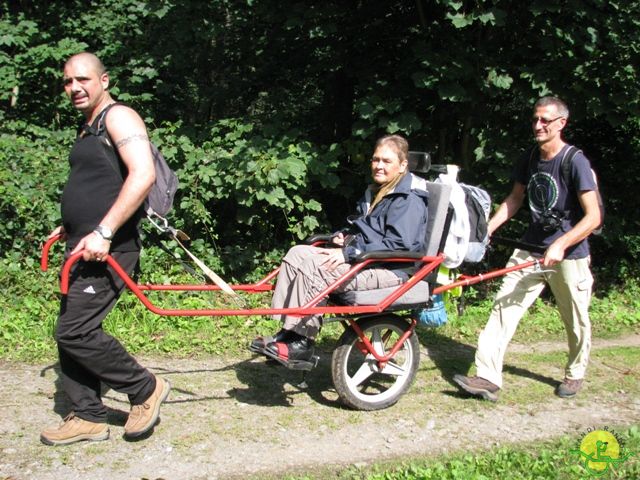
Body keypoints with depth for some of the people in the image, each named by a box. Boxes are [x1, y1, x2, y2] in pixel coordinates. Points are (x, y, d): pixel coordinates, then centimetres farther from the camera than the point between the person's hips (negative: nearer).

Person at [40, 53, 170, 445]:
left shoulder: (119, 117, -10)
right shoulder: (89, 128, 20)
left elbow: (143, 175, -25)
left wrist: (102, 232, -28)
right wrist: (70, 227, 23)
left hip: (108, 248, -10)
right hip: (84, 246, 10)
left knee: (74, 331, -12)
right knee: (71, 331, 10)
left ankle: (145, 389, 5)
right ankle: (89, 417, 22)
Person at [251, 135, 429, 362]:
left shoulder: (409, 199, -11)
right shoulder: (376, 192, 19)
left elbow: (398, 244, -22)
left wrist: (349, 253, -24)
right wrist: (344, 236, 7)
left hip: (389, 269, -10)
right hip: (362, 258, 10)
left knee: (314, 267, -28)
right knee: (298, 253, -7)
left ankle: (301, 343, -18)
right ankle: (288, 332, -9)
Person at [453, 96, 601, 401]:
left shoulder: (575, 162, -14)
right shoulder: (529, 160, 6)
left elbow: (593, 217, -18)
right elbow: (515, 199, 18)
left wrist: (560, 245, -28)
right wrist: (488, 228, 6)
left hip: (569, 255, -5)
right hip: (530, 249, 5)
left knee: (575, 321, 11)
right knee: (503, 309, -5)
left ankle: (575, 374, 36)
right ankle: (488, 379, -5)